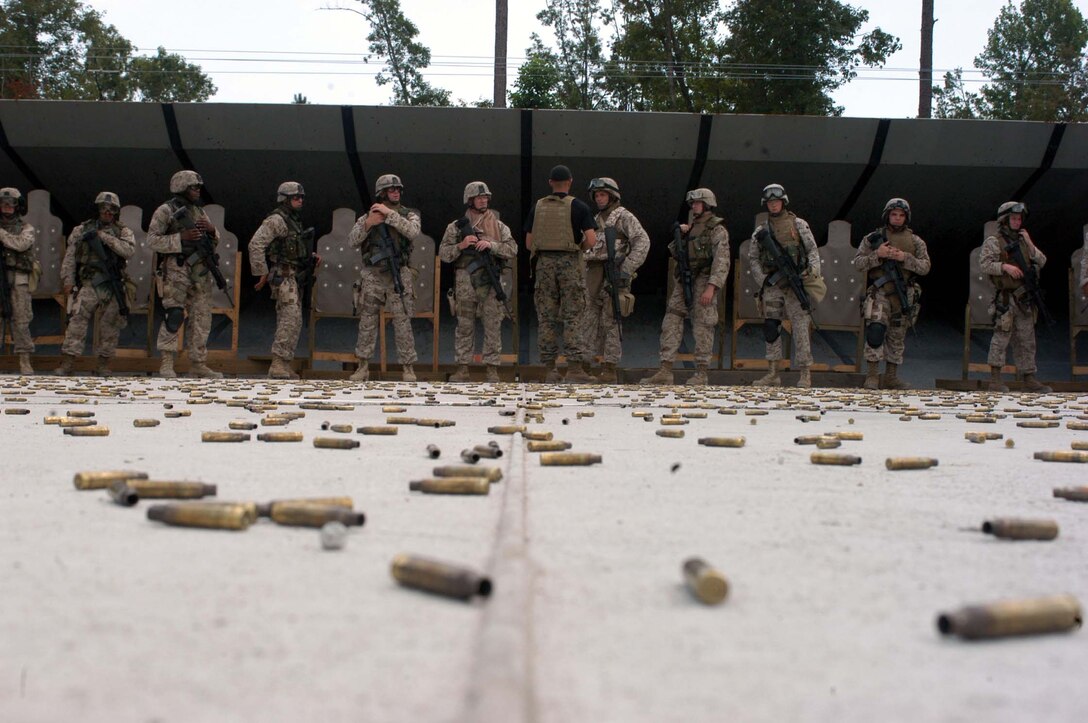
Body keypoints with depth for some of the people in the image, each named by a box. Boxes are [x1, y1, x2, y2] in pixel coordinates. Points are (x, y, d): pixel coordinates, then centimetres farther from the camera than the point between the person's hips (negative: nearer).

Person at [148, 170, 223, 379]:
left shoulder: (199, 211, 16)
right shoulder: (165, 211, -2)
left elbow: (215, 241, 21)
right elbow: (152, 240, -9)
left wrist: (212, 230, -2)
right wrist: (181, 238, -17)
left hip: (200, 273, 6)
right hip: (177, 271, -6)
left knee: (202, 319, 5)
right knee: (174, 316, -11)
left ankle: (198, 364, 12)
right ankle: (167, 364, -5)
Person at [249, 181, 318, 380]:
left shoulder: (295, 221, 18)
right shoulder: (276, 220, -11)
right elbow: (255, 245, -18)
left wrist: (312, 257, 10)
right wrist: (262, 273, -17)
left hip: (295, 278, 10)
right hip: (284, 276, -10)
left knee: (287, 322, 10)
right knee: (292, 319, -17)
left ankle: (283, 367, 13)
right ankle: (278, 365, -19)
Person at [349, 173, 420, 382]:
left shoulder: (409, 214, 7)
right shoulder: (368, 215, 10)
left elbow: (413, 232, -15)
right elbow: (352, 241, 2)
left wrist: (389, 213, -17)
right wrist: (367, 224, -13)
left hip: (398, 275, -1)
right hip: (372, 275, 1)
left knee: (403, 323, -2)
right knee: (367, 322, 3)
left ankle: (407, 367, 4)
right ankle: (363, 367, 9)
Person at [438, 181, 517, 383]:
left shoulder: (499, 226, 8)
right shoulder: (456, 226, 7)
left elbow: (512, 249, 1)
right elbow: (443, 253, 4)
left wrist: (491, 245, -14)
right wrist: (461, 245, -13)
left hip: (491, 283, 0)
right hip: (465, 282, 0)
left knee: (492, 327, 0)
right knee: (464, 327, 5)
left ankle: (492, 369, 6)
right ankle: (462, 368, 11)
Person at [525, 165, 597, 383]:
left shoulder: (537, 207, 7)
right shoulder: (578, 206, -2)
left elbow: (528, 243, 7)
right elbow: (591, 240, -10)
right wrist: (579, 247, 10)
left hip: (544, 262, 3)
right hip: (570, 263, -3)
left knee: (546, 317, 6)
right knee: (572, 317, 0)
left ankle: (550, 369, 7)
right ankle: (574, 368, -5)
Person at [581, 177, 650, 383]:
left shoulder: (624, 217, -2)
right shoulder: (595, 221, 21)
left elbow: (642, 242, -12)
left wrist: (627, 268, -19)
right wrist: (584, 276, 17)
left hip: (614, 277, -7)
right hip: (593, 277, 7)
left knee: (610, 323, -8)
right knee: (591, 322, 6)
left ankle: (610, 370, -5)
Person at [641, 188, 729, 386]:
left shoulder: (717, 229, -5)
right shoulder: (691, 227, 18)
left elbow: (722, 261, -14)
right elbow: (675, 252, 22)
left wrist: (711, 287, -23)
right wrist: (680, 235, 3)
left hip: (703, 282, -7)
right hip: (683, 282, 7)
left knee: (702, 327, -3)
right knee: (671, 323, 0)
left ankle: (701, 373, 4)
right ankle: (665, 371, 0)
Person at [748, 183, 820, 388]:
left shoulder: (799, 225, 5)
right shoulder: (761, 231, 12)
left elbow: (812, 250, 3)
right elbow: (753, 258, 12)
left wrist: (813, 270, -14)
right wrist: (762, 280, -1)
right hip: (772, 286, 3)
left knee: (800, 329, -6)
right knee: (771, 329, 2)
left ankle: (805, 375, -3)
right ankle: (773, 373, 8)